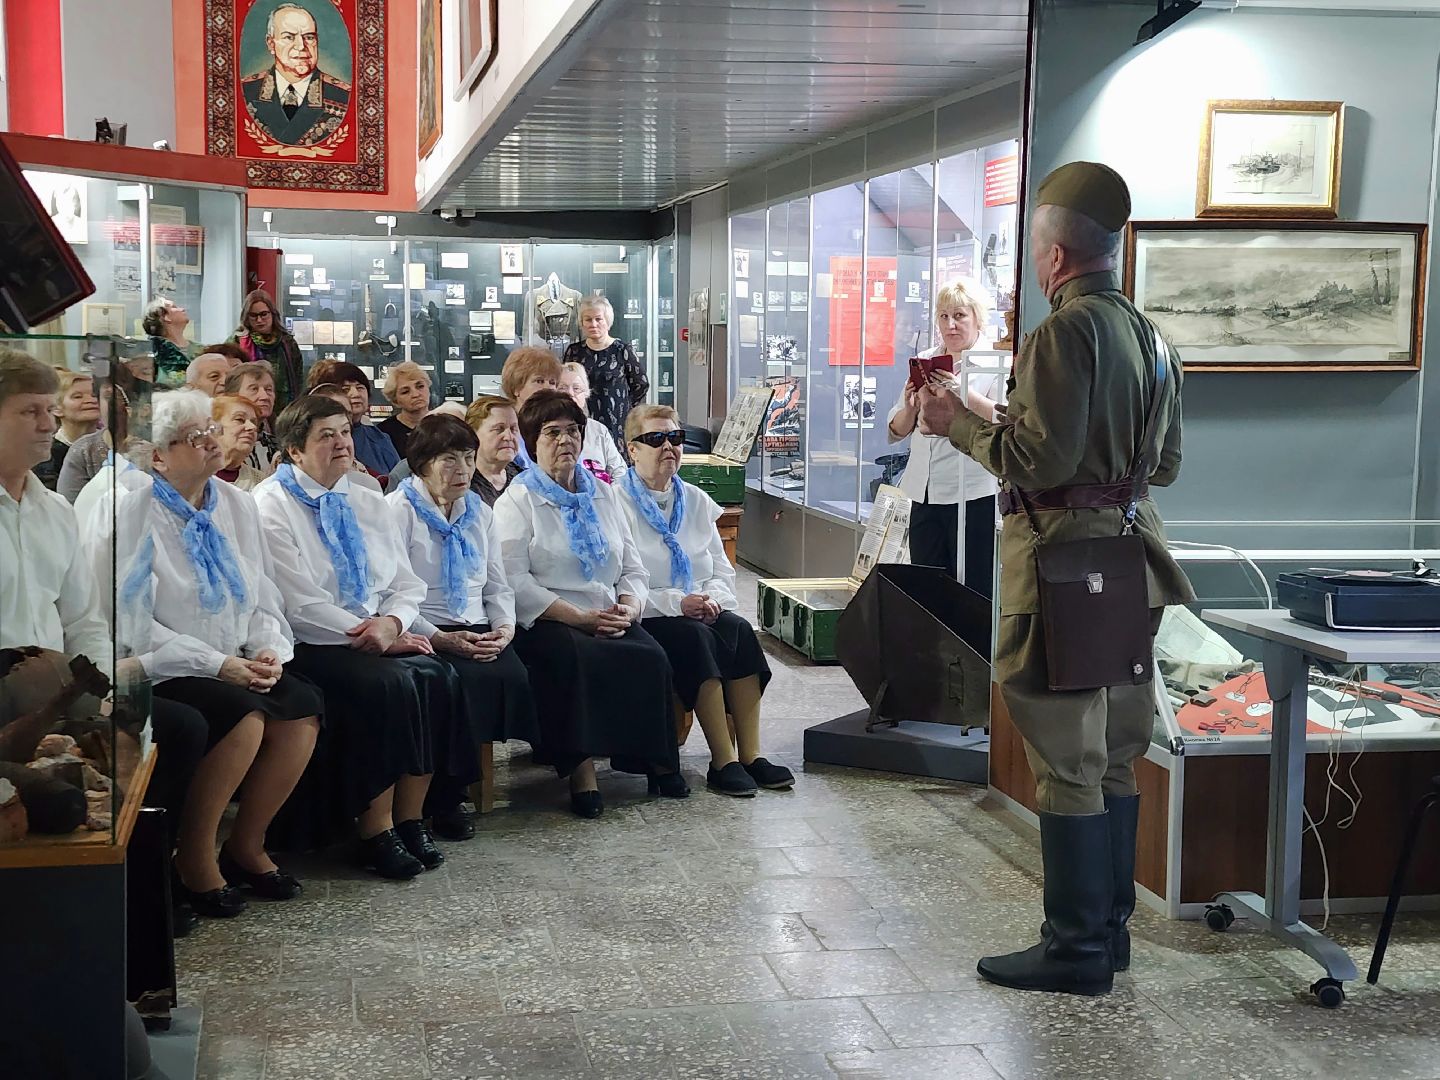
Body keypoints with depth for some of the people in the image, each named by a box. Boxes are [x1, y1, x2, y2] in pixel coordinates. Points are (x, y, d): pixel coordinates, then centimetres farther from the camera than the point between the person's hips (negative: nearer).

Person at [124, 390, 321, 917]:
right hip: (166, 673, -6)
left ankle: (246, 844, -1)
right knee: (244, 716, -31)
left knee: (303, 708, -19)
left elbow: (263, 597, 16)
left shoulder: (236, 504, 13)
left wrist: (269, 650, -5)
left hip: (238, 666, 6)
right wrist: (216, 665, -20)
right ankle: (194, 857, -11)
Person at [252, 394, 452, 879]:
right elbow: (299, 604, -12)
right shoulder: (271, 506, -3)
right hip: (308, 647, -6)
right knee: (387, 683, -31)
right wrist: (370, 636, -15)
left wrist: (390, 623, -9)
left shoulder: (368, 504, 19)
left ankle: (410, 818, -13)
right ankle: (375, 830, -20)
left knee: (433, 675, -23)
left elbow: (408, 584, 14)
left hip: (381, 640, 6)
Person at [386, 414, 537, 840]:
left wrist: (505, 627, 0)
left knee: (514, 676, -25)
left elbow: (498, 585, 21)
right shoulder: (399, 509, 0)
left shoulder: (479, 513, 22)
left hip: (478, 634, 6)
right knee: (466, 682, -34)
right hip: (425, 636, -6)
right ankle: (444, 800, -16)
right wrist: (441, 638, -17)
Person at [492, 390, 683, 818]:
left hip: (611, 621, 5)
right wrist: (580, 616, -16)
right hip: (547, 624, -4)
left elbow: (632, 568, 19)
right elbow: (514, 579, -8)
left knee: (652, 658, -26)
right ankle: (581, 768, -29)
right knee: (578, 659, -37)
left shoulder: (603, 495, 22)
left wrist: (628, 607, -4)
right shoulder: (517, 501, 5)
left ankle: (658, 759, -15)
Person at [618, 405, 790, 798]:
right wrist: (676, 603, -21)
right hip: (647, 620, -5)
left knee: (739, 630, -25)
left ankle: (750, 755, -27)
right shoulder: (618, 503, -4)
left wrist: (714, 599, -7)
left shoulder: (696, 501, 17)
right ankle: (723, 762, -30)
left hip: (701, 614, 5)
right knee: (695, 638, -33)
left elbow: (722, 569, 16)